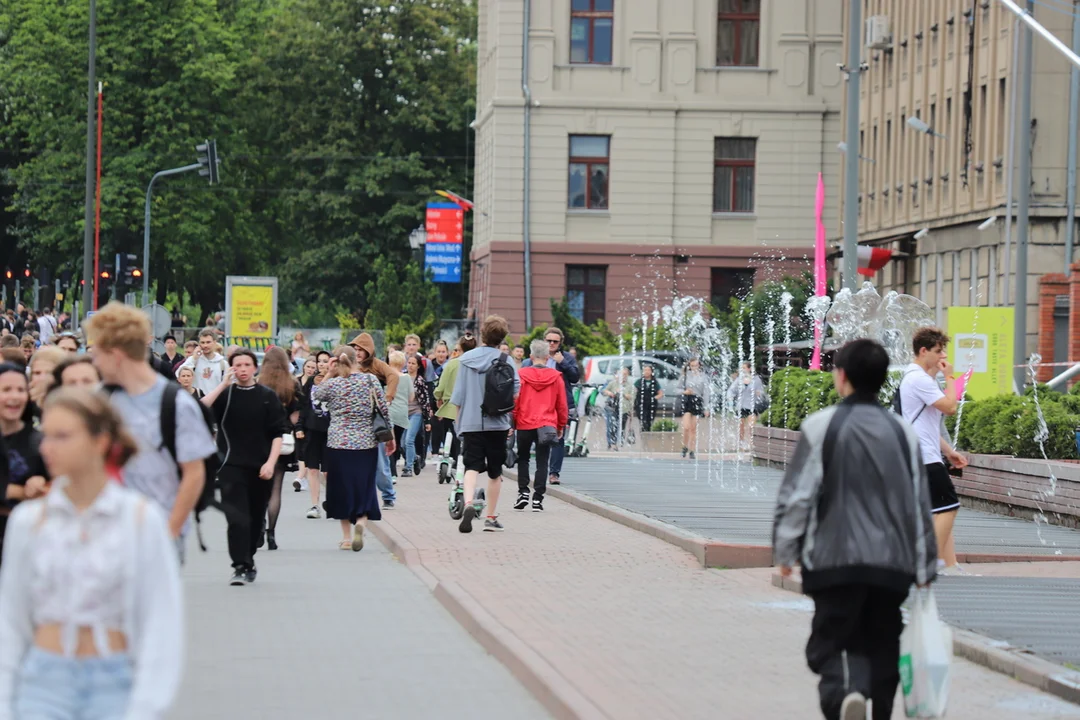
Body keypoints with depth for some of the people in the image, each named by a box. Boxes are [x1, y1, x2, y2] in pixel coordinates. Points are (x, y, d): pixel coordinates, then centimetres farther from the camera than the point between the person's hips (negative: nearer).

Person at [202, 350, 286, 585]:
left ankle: (248, 561, 28)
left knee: (255, 518, 11)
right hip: (232, 466, -2)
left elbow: (278, 433, 3)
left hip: (261, 469, 2)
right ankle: (241, 567, -14)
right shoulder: (225, 394, 3)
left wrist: (271, 463, -9)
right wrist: (223, 385, -13)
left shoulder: (268, 396, 5)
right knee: (237, 518, -14)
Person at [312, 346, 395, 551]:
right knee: (364, 488, 7)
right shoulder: (370, 379, -3)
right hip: (366, 443, 0)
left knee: (342, 488, 10)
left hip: (338, 444, 0)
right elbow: (384, 409, -1)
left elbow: (316, 395, 17)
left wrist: (329, 374, 7)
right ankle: (361, 521, -21)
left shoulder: (331, 384, -5)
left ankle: (347, 537, 13)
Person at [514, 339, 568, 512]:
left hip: (524, 425, 0)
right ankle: (537, 498, -1)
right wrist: (561, 426, 17)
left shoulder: (521, 375, -5)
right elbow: (562, 405, 6)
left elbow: (514, 402, -3)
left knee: (523, 459, 17)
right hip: (547, 425, 1)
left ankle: (523, 492, 5)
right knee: (542, 462, 4)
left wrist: (511, 423, 5)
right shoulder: (556, 377, 0)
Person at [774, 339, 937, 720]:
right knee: (880, 649, 14)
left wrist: (784, 553, 5)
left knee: (829, 644, 1)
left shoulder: (821, 425, -4)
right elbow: (920, 505, 12)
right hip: (892, 563, 3)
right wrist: (924, 568, 20)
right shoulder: (903, 432, 8)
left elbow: (797, 495, -6)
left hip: (836, 559, -3)